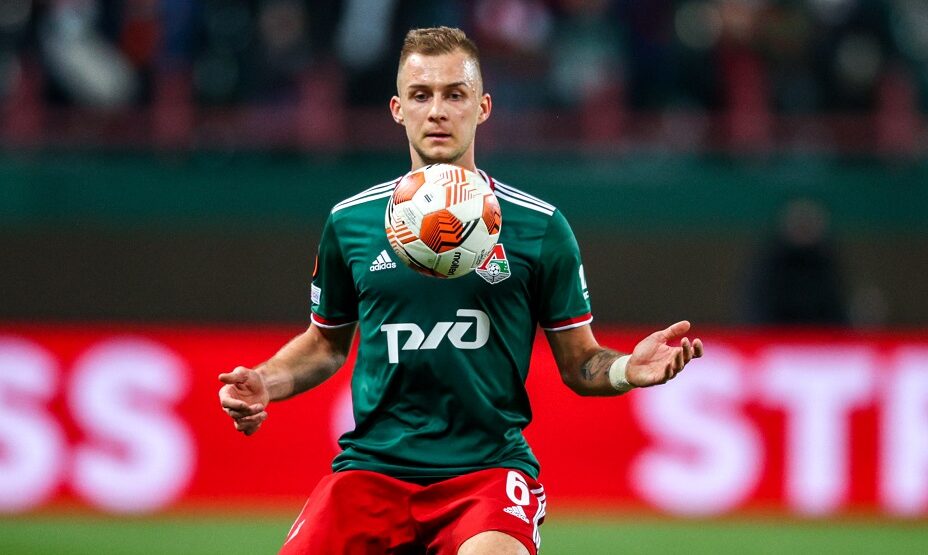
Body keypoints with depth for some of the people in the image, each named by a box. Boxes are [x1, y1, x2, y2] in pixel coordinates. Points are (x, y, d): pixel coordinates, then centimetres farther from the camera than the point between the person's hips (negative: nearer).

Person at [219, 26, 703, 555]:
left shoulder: (538, 227, 3)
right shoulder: (349, 223, 9)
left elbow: (579, 363, 9)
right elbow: (325, 343, 23)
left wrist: (629, 369, -12)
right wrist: (263, 383, 5)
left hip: (489, 466, -3)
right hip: (373, 466, 3)